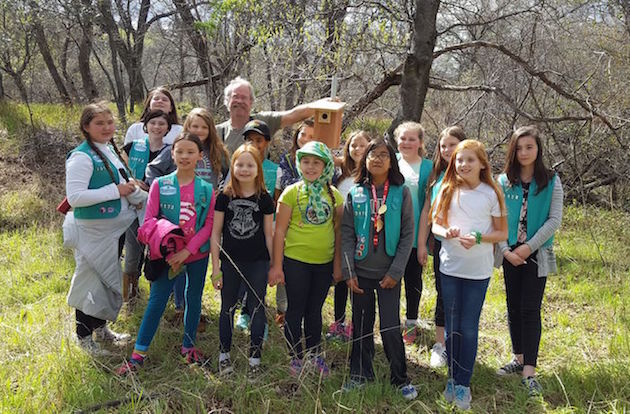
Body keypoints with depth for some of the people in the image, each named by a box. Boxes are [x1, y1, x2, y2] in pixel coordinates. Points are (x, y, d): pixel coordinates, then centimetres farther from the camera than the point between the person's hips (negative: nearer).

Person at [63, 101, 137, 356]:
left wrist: (131, 188, 3)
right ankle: (84, 337, 17)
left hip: (114, 228, 9)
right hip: (92, 231, -9)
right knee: (91, 280, 1)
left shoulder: (110, 149, 8)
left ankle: (101, 329, 34)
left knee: (108, 278, 18)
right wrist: (116, 190, -24)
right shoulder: (82, 156, -18)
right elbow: (74, 197, -27)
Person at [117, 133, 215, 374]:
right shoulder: (160, 185, -4)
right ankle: (138, 354, 10)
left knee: (194, 298, 14)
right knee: (156, 301, 0)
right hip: (167, 255, -2)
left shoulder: (206, 189, -2)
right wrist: (167, 253, -14)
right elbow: (149, 222, -6)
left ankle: (188, 346, 32)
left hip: (197, 255, 2)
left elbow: (209, 225, -5)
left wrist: (187, 250, -16)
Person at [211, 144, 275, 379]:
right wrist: (215, 266, -2)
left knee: (257, 309, 6)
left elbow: (269, 234, 4)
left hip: (257, 263, 0)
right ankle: (224, 355, 26)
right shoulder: (224, 197, -2)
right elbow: (216, 233, 1)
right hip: (230, 262, 0)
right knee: (228, 308, 12)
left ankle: (255, 358, 17)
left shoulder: (264, 198, -1)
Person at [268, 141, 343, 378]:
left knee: (315, 310, 16)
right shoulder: (291, 193, -6)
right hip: (296, 261, -3)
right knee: (296, 310, 7)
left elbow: (338, 231, 8)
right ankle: (296, 358, 22)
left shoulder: (334, 195, 3)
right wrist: (276, 265, -8)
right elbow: (279, 231, -6)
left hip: (324, 262, 3)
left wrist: (338, 263, 6)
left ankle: (315, 355, 31)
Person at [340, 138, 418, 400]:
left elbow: (408, 235, -3)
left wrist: (396, 271, -9)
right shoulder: (355, 194, 2)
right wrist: (348, 271, -5)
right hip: (361, 272, 2)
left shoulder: (401, 193, -1)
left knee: (390, 327, -1)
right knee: (361, 325, 10)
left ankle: (400, 378, 16)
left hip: (389, 274, -2)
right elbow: (347, 234, 1)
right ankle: (360, 374, 26)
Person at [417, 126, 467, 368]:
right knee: (443, 295, 9)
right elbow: (427, 213, 12)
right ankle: (440, 345, 20)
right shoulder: (437, 176, 8)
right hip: (441, 244, 3)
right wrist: (421, 245, 11)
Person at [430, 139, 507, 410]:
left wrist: (478, 238, -19)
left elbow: (502, 233, -1)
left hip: (478, 271, -2)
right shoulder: (448, 190, 2)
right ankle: (452, 377, 25)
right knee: (452, 326, 11)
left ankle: (463, 383, 15)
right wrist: (446, 232, -17)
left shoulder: (491, 193, -4)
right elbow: (435, 224, 5)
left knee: (469, 327, 3)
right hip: (450, 267, 2)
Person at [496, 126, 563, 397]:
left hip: (537, 254, -3)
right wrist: (506, 250, -10)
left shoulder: (551, 182, -3)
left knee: (530, 310, -6)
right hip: (510, 254, 3)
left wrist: (529, 247, -13)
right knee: (513, 307, 10)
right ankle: (519, 359, 25)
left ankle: (529, 371, -3)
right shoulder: (503, 182, 2)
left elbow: (554, 220, -7)